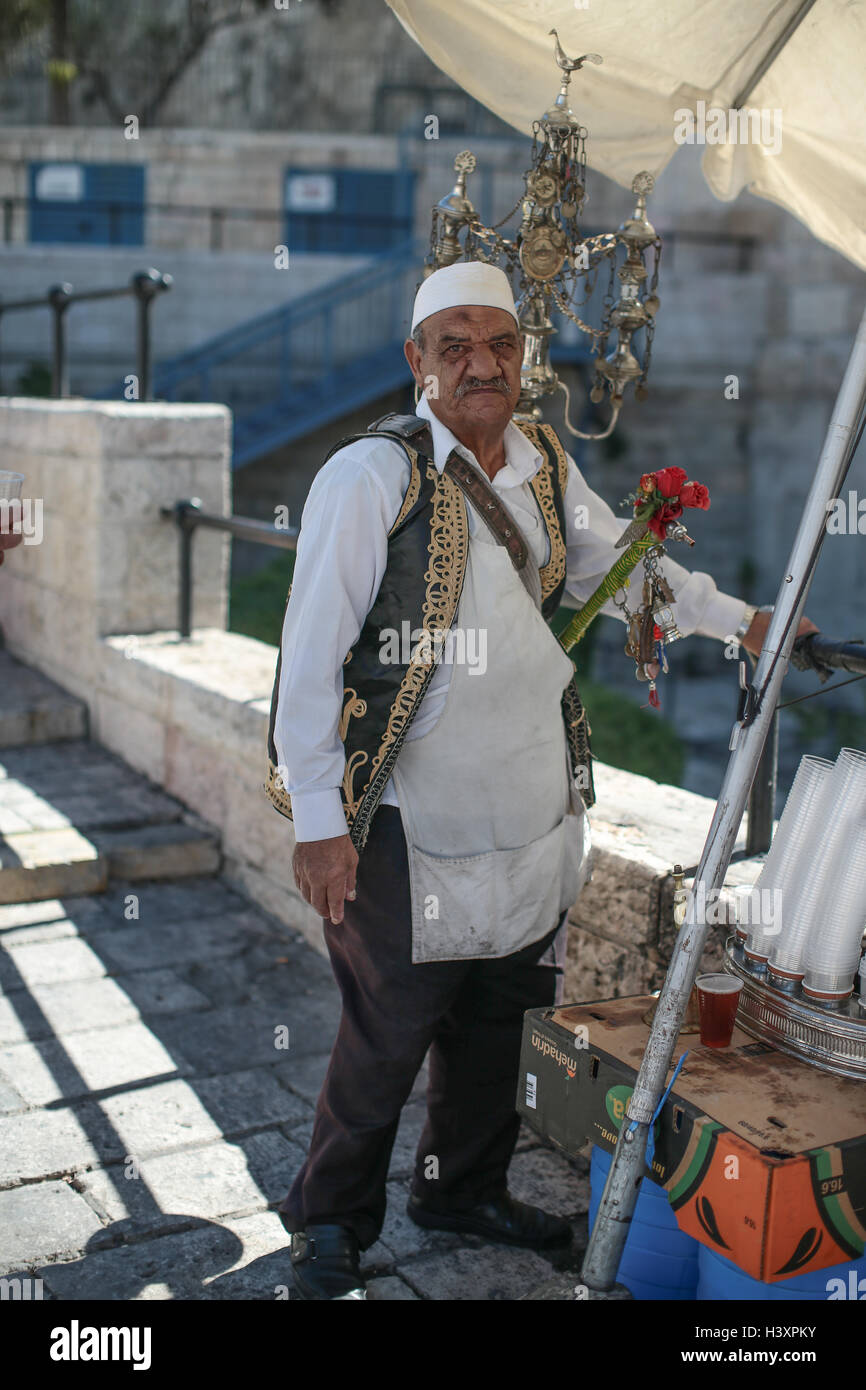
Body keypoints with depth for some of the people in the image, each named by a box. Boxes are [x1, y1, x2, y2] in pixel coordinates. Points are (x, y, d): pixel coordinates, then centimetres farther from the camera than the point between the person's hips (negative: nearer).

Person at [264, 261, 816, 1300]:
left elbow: (623, 560, 25)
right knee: (387, 1037, 4)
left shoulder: (546, 467, 6)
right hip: (407, 822, -6)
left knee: (493, 1012, 19)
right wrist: (316, 820, -16)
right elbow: (309, 654, -14)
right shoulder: (371, 474, -14)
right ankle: (330, 1224, 28)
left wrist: (741, 620, 26)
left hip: (529, 813, 7)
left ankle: (463, 1188, 41)